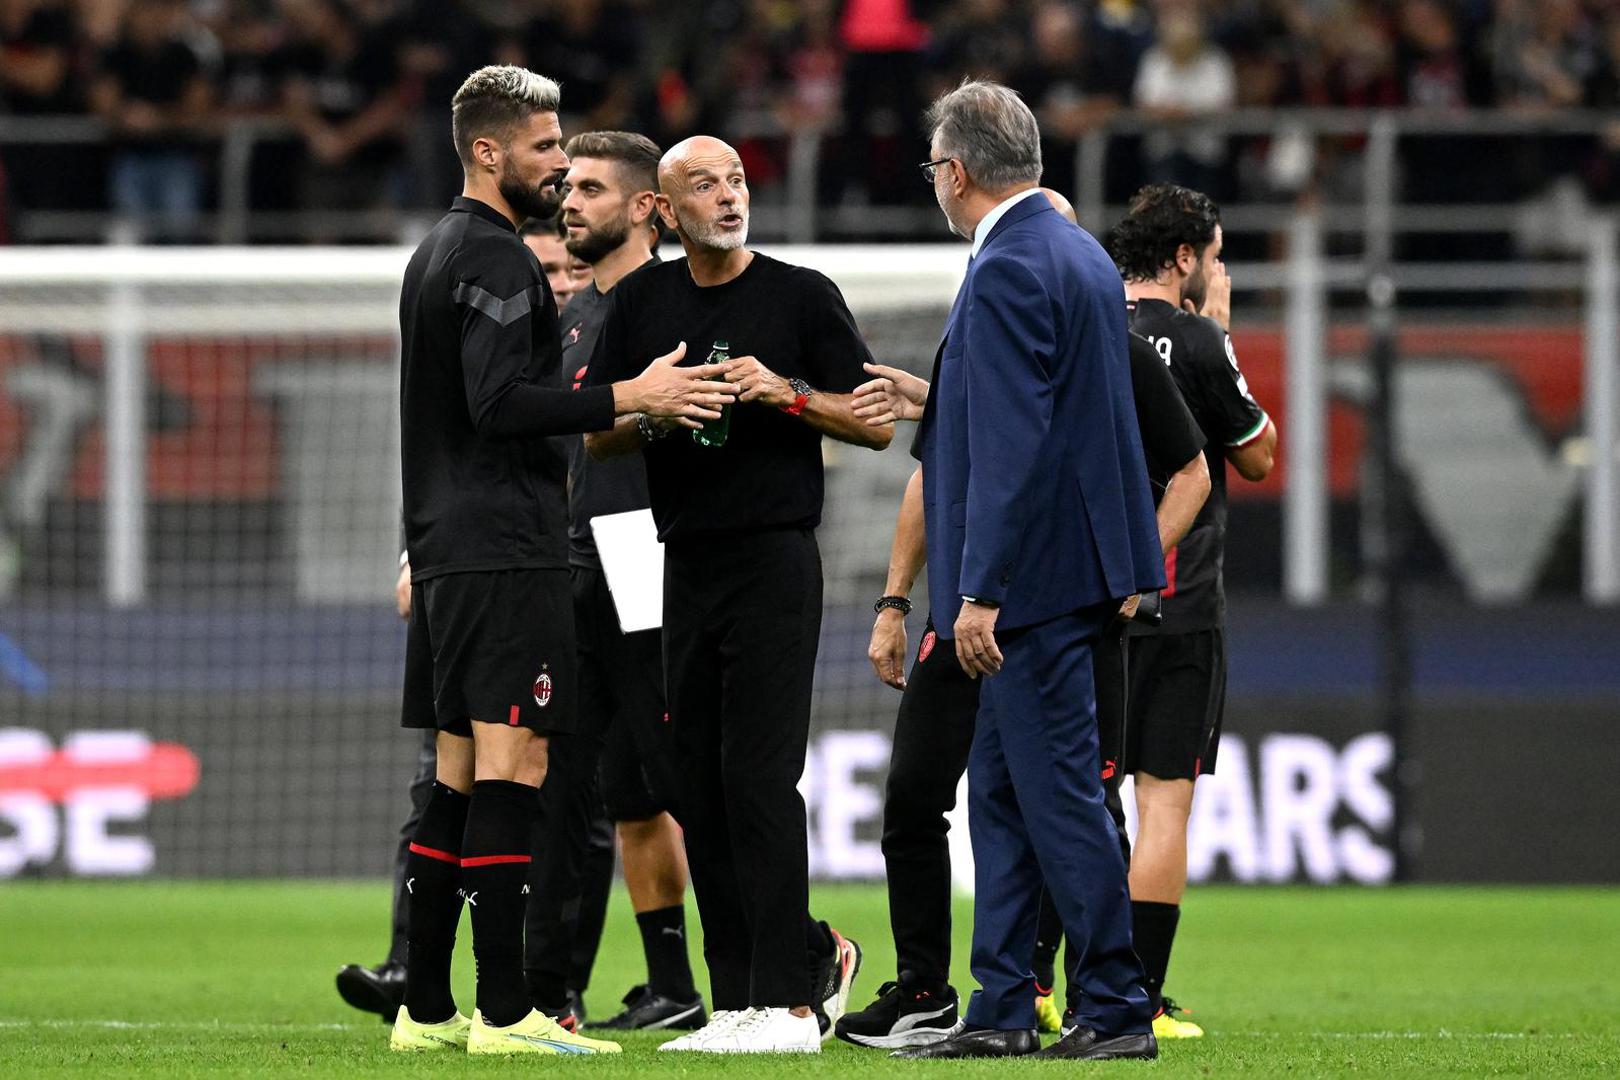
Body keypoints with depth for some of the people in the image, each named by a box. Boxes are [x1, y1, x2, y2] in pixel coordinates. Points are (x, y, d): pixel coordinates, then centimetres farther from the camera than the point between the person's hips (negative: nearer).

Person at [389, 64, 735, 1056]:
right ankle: (504, 1012, -16)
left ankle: (427, 1009, 13)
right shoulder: (498, 259, -11)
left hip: (448, 553, 10)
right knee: (511, 767, -12)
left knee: (461, 777, 12)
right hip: (506, 554, -10)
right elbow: (499, 402, -21)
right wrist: (626, 399, -20)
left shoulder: (439, 255, 20)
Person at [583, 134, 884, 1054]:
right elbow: (596, 436, 14)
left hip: (775, 559, -5)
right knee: (702, 795, 4)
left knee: (758, 779, -12)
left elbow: (879, 423, 0)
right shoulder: (644, 302, 12)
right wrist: (649, 412, -7)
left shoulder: (801, 295, 1)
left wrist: (789, 393, -15)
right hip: (686, 560, 5)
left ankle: (785, 1002, -12)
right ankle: (815, 954, 16)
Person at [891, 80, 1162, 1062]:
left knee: (1060, 792, -6)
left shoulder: (1009, 271, -17)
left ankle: (1119, 1011, -3)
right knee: (1001, 790, 13)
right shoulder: (1082, 254, 14)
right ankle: (1002, 1013, 16)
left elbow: (1011, 442, -22)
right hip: (1080, 562, 10)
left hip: (1036, 574, -10)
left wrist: (981, 591, -21)